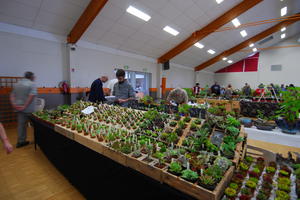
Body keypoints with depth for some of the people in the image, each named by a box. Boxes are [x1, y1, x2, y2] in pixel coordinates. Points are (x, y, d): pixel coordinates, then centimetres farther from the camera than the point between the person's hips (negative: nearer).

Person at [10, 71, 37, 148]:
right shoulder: (32, 84, -9)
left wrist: (13, 104, 0)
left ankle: (21, 141, 16)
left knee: (21, 124, 11)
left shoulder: (17, 84, 14)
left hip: (19, 108, 6)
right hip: (29, 109, -6)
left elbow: (12, 95, 9)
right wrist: (25, 106, -18)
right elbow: (32, 96, -22)